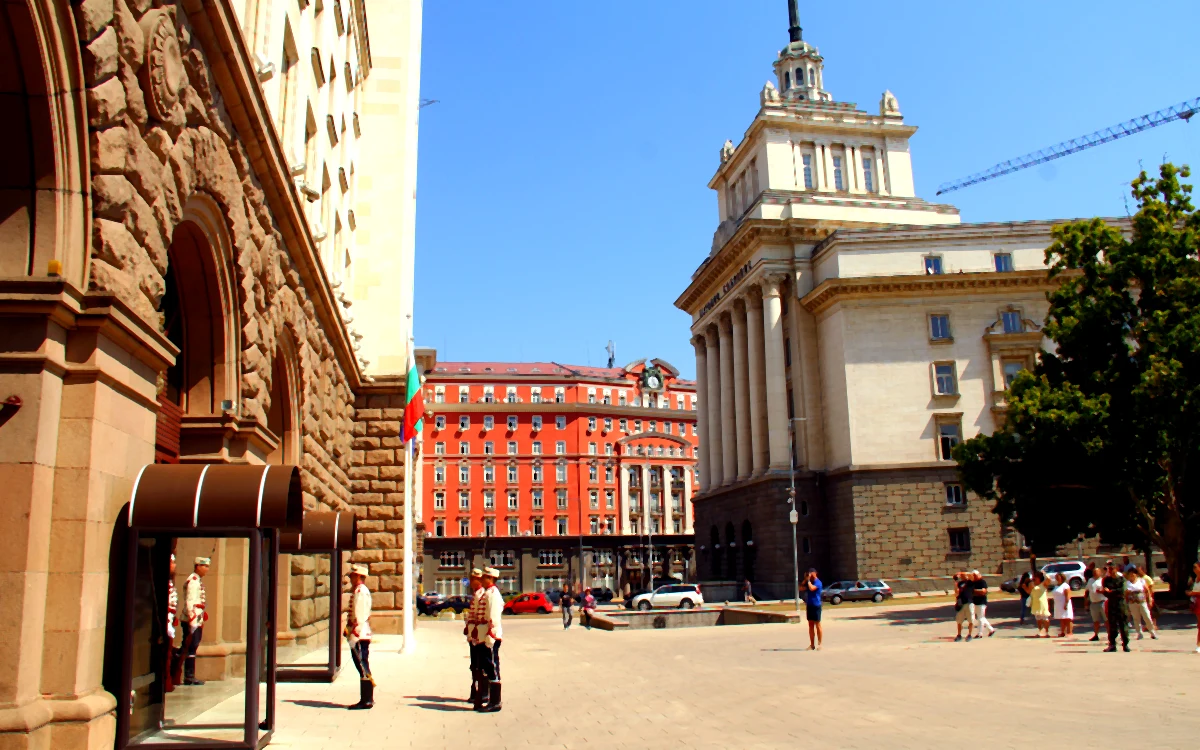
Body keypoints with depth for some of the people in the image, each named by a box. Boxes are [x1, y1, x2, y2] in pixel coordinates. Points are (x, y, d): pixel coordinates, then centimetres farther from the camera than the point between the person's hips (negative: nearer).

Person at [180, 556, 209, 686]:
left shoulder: (198, 581, 17)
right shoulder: (193, 581, -13)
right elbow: (190, 602, -20)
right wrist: (193, 621, -23)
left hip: (197, 621, 10)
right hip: (192, 621, -10)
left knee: (190, 648, 11)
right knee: (191, 649, -5)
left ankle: (190, 676, 16)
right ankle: (189, 677, -2)